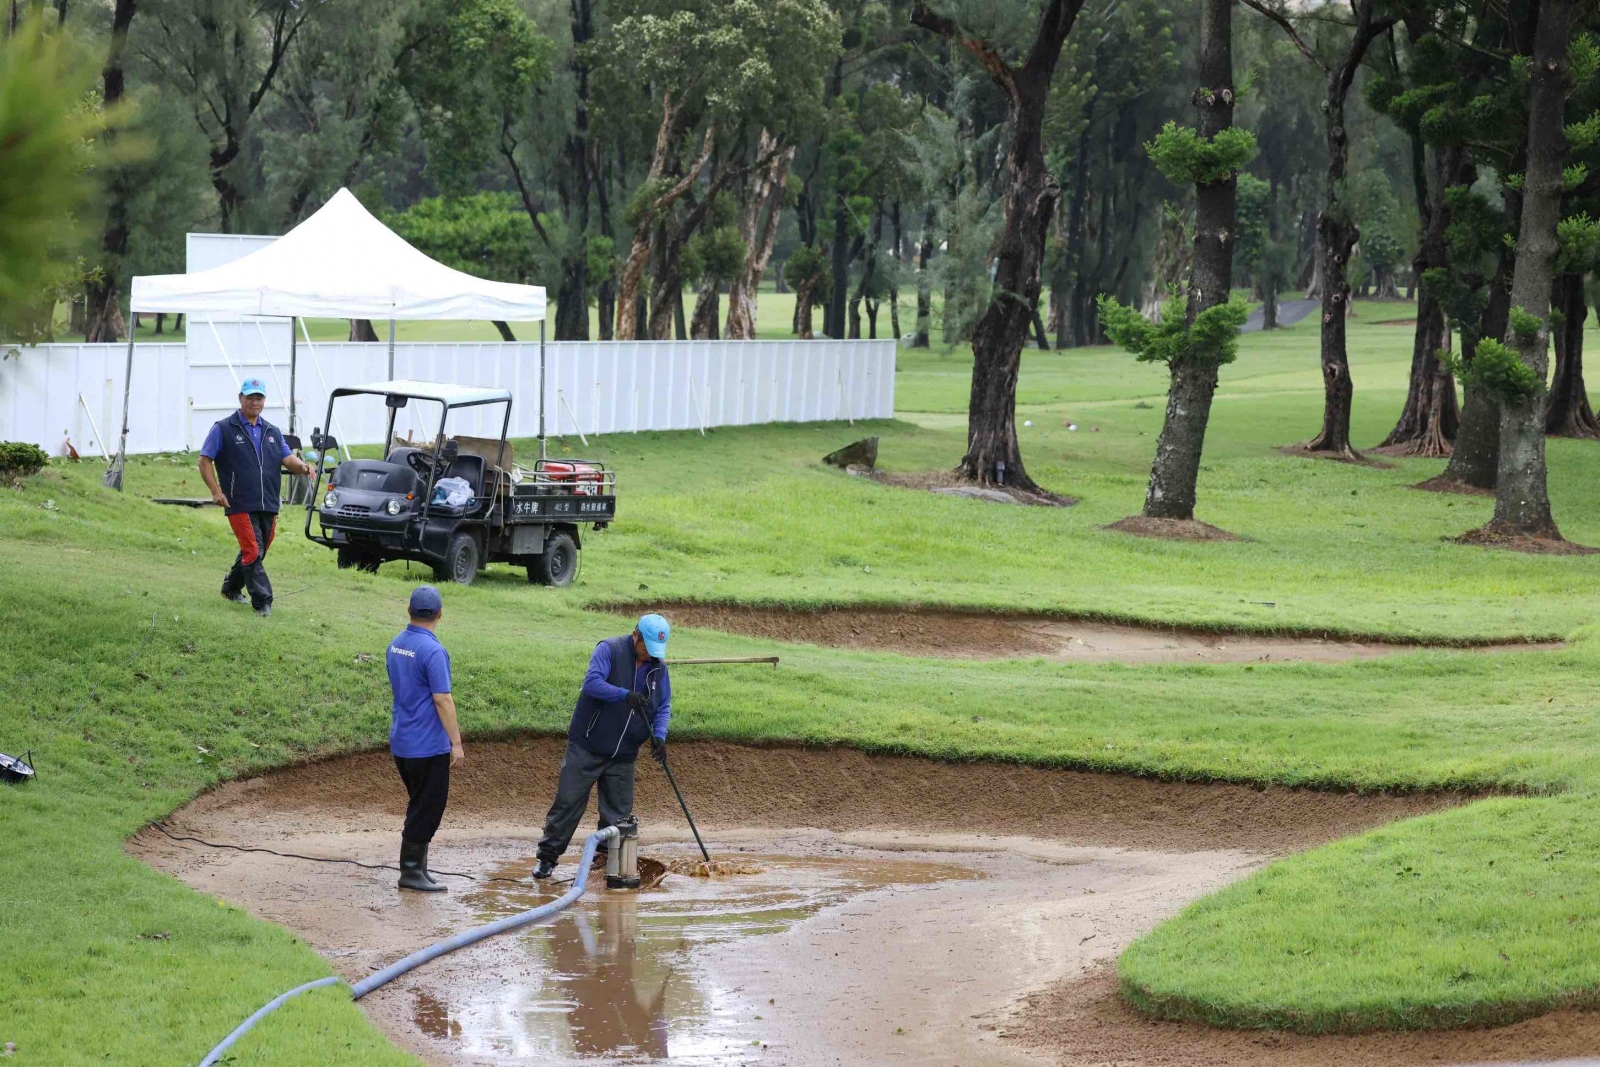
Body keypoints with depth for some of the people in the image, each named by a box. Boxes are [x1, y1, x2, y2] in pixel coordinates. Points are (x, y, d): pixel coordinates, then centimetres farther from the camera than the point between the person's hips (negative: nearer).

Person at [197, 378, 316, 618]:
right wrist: (216, 491, -12)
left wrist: (303, 467, -15)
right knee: (253, 551, -13)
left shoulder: (272, 432, 17)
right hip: (240, 505, -6)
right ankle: (262, 601, -14)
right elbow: (205, 461, 0)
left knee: (257, 551, 15)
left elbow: (287, 459, 9)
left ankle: (232, 588, 35)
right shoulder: (224, 429, 1)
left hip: (268, 505, 6)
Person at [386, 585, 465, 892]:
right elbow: (442, 700, -20)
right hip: (427, 745, -9)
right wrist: (456, 743, -15)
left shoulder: (396, 645, 8)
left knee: (420, 806, 18)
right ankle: (411, 871, 2)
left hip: (401, 742, 9)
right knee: (427, 809, 0)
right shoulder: (432, 651, -19)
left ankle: (415, 867, 21)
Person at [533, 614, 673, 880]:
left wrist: (659, 736, -9)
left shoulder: (658, 666, 6)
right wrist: (625, 695, -36)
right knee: (568, 802, -3)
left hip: (623, 755, 5)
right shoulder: (609, 650, -12)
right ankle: (547, 858, 5)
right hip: (587, 747, -5)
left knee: (618, 812, 7)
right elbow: (592, 683, -24)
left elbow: (664, 706, 10)